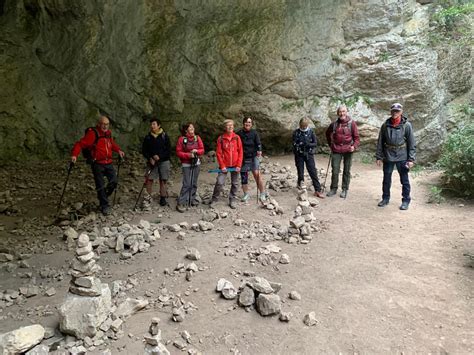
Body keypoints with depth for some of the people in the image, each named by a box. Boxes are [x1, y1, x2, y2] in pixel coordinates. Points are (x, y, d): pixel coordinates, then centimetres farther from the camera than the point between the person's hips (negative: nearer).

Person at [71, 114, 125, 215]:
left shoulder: (108, 133, 10)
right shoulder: (92, 133, -12)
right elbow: (80, 144, -16)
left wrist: (118, 150, 16)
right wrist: (74, 154, -29)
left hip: (108, 163, 6)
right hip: (97, 164, -6)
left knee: (114, 181, 1)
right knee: (100, 186, 0)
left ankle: (103, 197, 27)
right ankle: (105, 206, 13)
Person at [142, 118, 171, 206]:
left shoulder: (164, 136, -1)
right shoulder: (148, 137, 4)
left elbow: (169, 150, -4)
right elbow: (144, 150, 7)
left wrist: (159, 156, -16)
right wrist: (150, 158, -9)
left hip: (163, 161, -1)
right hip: (151, 162, 1)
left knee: (163, 180, 3)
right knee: (149, 179, -6)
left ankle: (163, 199, 12)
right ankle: (148, 198, 0)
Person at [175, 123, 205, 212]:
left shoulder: (197, 138, 3)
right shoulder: (181, 139, -7)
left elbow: (202, 150, 5)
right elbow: (178, 152, -7)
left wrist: (196, 151, -15)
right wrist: (188, 155, -19)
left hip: (196, 163, 4)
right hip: (186, 164, -4)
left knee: (194, 183, 10)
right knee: (187, 184, -11)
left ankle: (192, 199, 24)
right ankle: (181, 203, -7)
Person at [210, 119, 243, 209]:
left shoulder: (237, 137, 1)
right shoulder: (221, 138, -4)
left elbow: (240, 152, 2)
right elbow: (218, 153, -3)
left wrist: (239, 165, -5)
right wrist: (222, 166, -9)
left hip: (235, 165, 2)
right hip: (224, 165, -2)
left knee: (235, 184, 8)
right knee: (219, 182, -7)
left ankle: (232, 200, 22)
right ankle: (214, 200, 10)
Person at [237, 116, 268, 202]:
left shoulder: (254, 133, 1)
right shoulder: (239, 134, 3)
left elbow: (258, 143, -7)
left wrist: (259, 150, -26)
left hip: (253, 156, -2)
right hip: (243, 158, 2)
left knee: (256, 173, -17)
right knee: (243, 176, 7)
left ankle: (262, 193, -9)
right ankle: (246, 194, 23)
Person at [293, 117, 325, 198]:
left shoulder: (311, 132, 1)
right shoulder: (296, 133, 0)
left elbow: (315, 143, -1)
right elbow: (294, 144, -3)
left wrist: (309, 144, -20)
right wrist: (299, 145, -23)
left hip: (309, 154, 0)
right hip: (299, 155, 0)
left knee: (313, 172, -4)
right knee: (300, 172, 6)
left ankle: (317, 190, -2)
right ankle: (301, 187, 23)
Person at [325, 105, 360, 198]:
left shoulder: (352, 123, -3)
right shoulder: (334, 124, 4)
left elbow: (356, 137, -3)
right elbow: (328, 133, 22)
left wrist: (354, 146, -20)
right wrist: (330, 144, 17)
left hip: (348, 150, -2)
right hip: (336, 150, 2)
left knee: (346, 171, 9)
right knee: (335, 170, 2)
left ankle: (345, 189, 19)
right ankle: (333, 188, 16)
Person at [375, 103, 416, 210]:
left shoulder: (406, 125, -5)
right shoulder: (385, 125, 1)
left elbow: (412, 143, -4)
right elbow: (380, 142, 6)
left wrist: (411, 159, -9)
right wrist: (379, 157, 2)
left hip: (402, 157, -2)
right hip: (388, 156, 2)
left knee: (404, 180, 6)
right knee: (386, 179, 13)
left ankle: (406, 200, 19)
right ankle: (385, 198, 27)